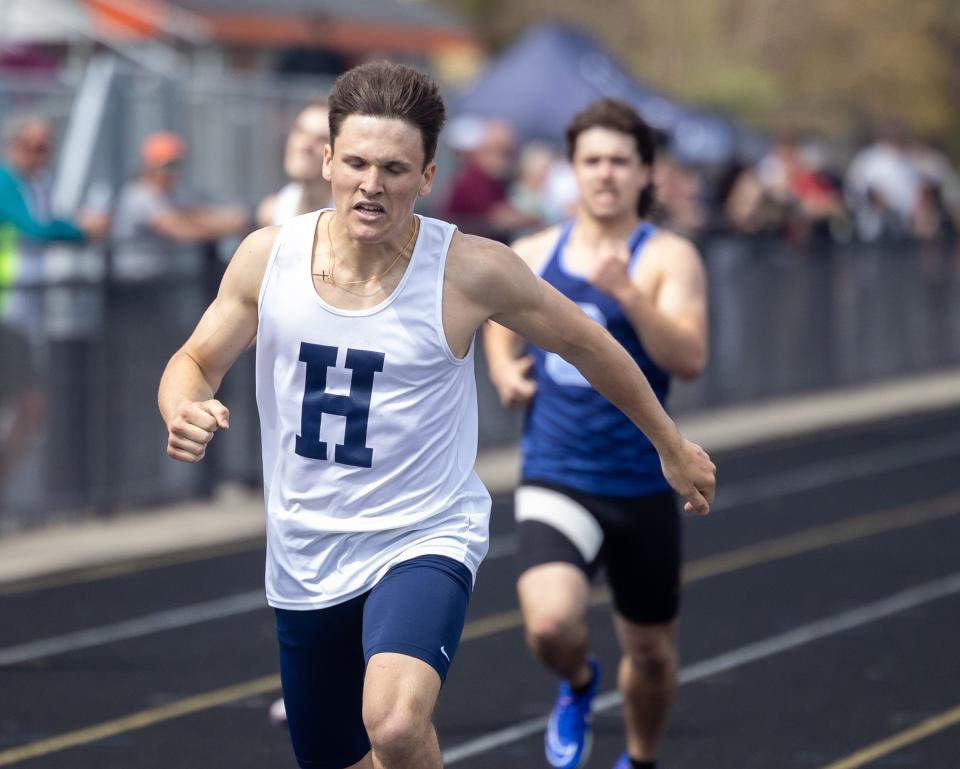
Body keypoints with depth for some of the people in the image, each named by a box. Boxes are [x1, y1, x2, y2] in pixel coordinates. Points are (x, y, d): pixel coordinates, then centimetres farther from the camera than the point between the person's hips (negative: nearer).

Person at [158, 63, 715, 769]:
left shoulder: (472, 272, -14)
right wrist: (184, 412, -19)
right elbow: (195, 362, 5)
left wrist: (673, 446, 11)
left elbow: (587, 346, 1)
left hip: (424, 541, -4)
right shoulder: (268, 258, -7)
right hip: (303, 560, 4)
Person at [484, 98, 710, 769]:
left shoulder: (669, 258, -7)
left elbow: (690, 359, -22)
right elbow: (500, 314, 26)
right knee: (552, 624, -24)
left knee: (651, 651, 14)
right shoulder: (533, 254, 4)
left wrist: (626, 293, -33)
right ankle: (578, 685, 13)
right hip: (554, 482, 1)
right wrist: (502, 365, 5)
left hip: (642, 487, -1)